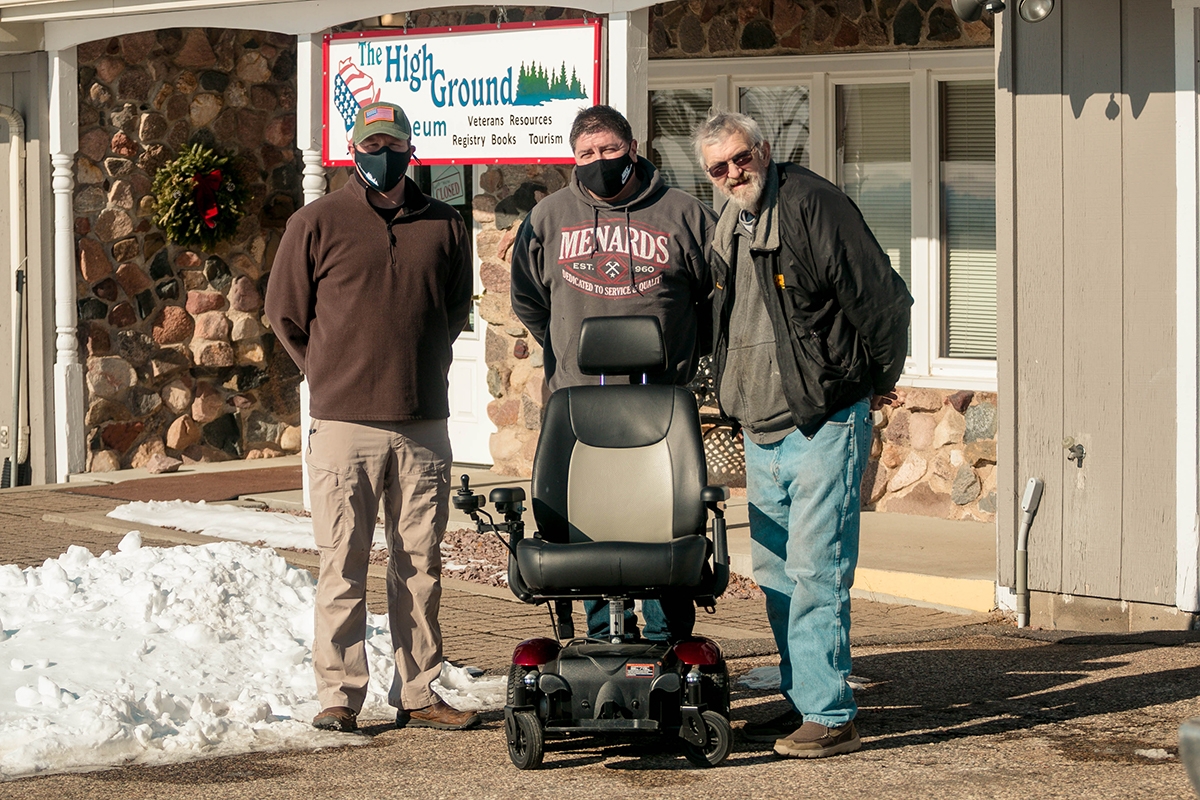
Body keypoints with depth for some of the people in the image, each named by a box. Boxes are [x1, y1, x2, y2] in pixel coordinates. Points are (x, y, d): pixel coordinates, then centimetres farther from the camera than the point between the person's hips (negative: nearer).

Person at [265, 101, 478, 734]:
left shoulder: (444, 227, 11)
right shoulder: (316, 223, 3)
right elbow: (285, 312, 8)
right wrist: (333, 379, 9)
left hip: (423, 423, 3)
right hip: (343, 422, -3)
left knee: (420, 563, 5)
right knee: (343, 564, -3)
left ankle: (417, 693, 11)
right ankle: (339, 694, 1)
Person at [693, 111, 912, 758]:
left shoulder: (812, 205, -12)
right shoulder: (726, 228, 13)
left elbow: (883, 298, -12)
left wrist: (879, 380, -2)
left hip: (824, 425, -9)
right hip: (761, 430, 9)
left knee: (814, 571, -11)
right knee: (773, 571, 12)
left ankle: (828, 715, -7)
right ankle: (803, 701, 21)